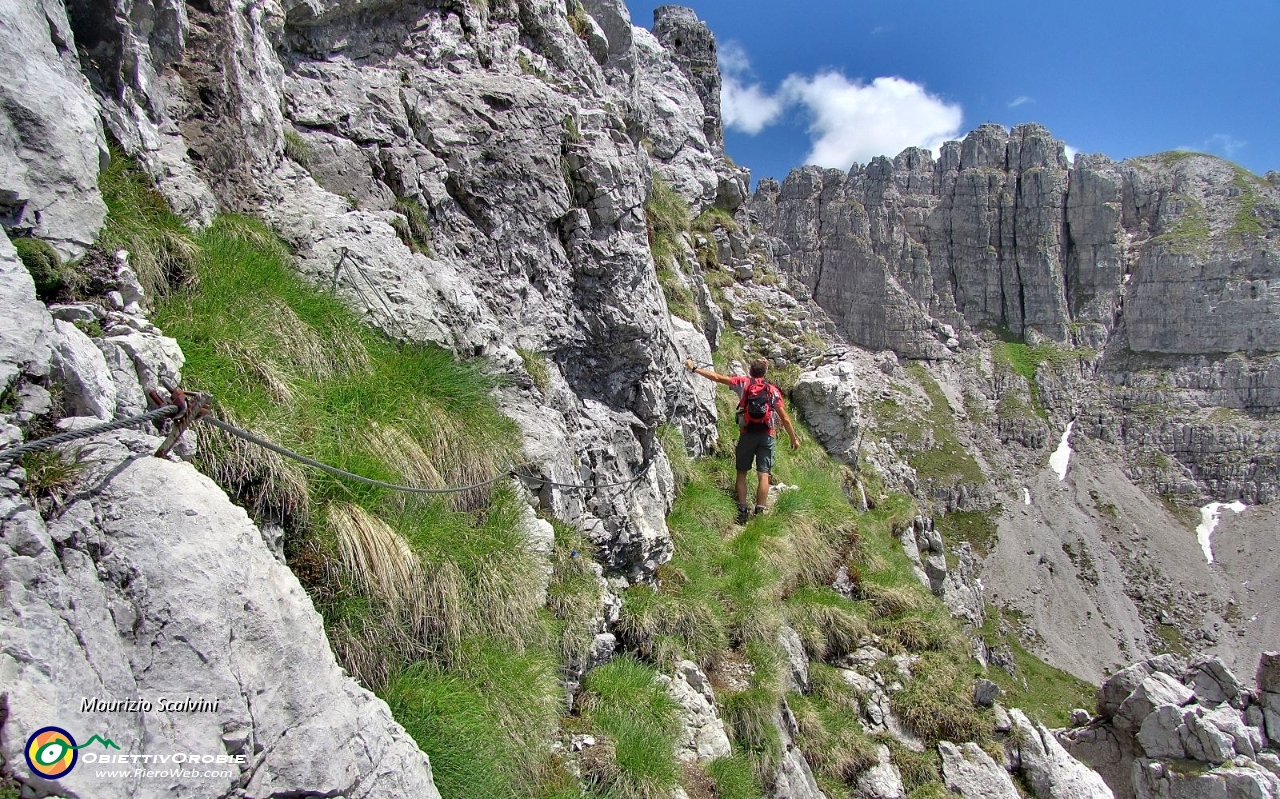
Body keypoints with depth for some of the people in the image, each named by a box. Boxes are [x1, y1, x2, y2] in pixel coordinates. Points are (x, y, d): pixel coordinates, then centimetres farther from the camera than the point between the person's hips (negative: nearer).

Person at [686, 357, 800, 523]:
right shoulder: (773, 390, 3)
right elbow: (785, 418, 1)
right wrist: (794, 438, 10)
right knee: (764, 475, 0)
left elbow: (717, 377, -1)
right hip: (767, 435, 0)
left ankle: (742, 511, 3)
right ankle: (759, 513, -3)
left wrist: (694, 368, 5)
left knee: (742, 473, 10)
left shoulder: (744, 383, 2)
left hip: (747, 433, 0)